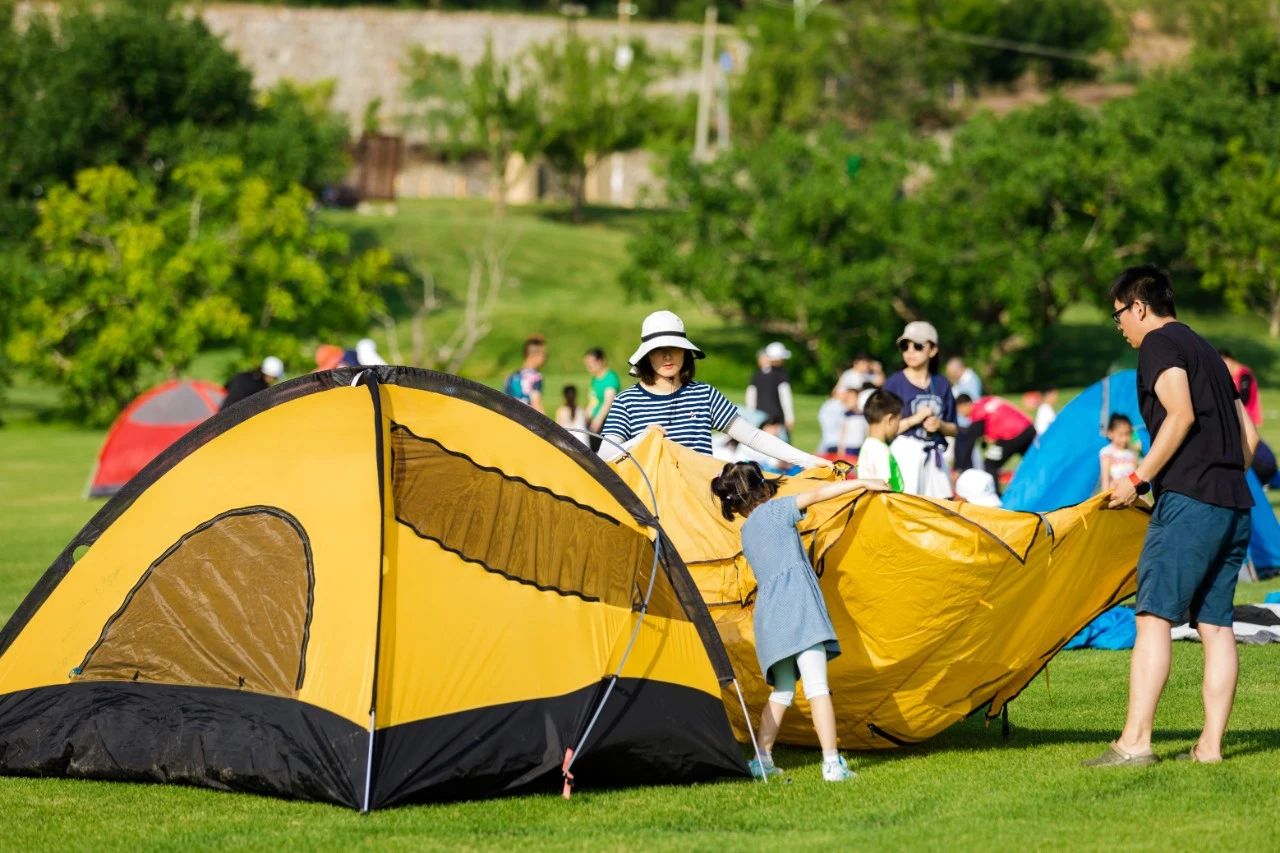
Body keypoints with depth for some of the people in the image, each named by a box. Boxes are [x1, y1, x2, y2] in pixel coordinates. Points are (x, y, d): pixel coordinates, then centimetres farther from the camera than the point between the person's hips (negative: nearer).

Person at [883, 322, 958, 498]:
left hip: (934, 456, 5)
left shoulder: (942, 385, 11)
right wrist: (914, 419, -15)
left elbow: (953, 429, 16)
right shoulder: (894, 383, -2)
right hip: (905, 455, -5)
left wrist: (939, 425, -5)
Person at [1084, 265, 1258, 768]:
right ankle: (1210, 746, 3)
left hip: (1188, 500, -9)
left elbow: (1181, 415, -16)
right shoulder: (1206, 353, 25)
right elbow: (1249, 434, 23)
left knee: (1154, 615, -11)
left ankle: (1135, 742, -17)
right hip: (1234, 506, 9)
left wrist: (1139, 478, -12)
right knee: (1215, 623, 6)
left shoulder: (1159, 345, -1)